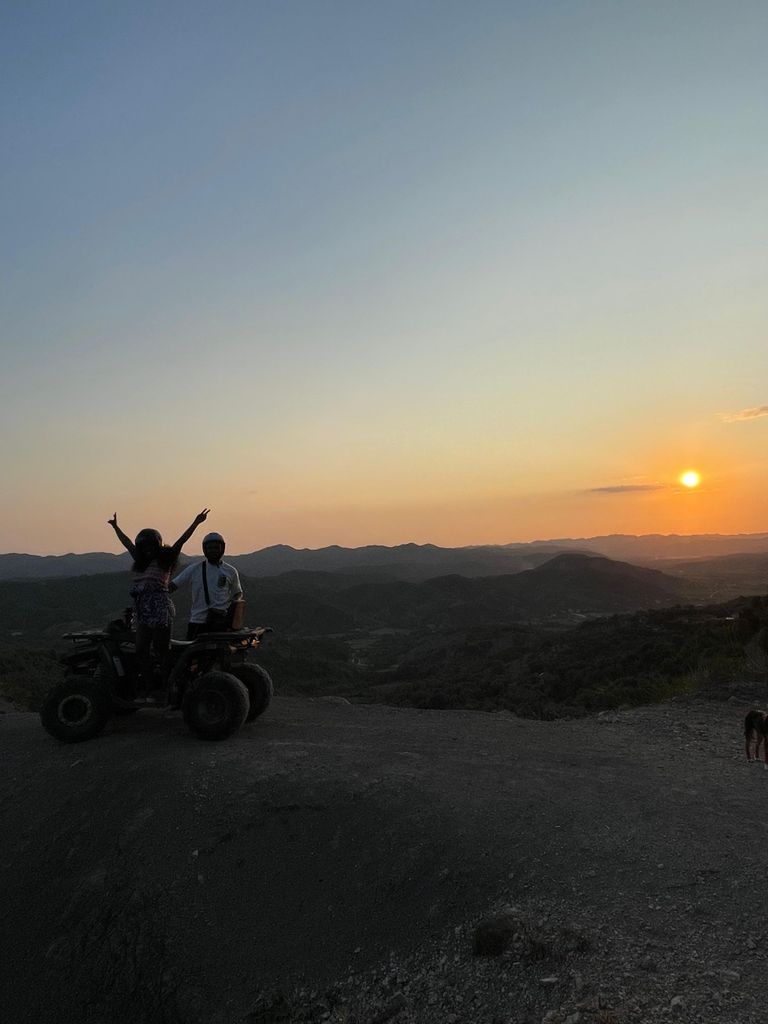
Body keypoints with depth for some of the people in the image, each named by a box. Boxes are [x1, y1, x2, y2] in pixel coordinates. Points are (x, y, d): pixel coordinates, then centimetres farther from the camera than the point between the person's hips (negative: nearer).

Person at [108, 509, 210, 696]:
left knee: (161, 649, -5)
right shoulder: (140, 561, 18)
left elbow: (181, 541, -9)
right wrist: (116, 527, 42)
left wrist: (195, 523, -17)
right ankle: (147, 686, 13)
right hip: (142, 612, 7)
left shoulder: (164, 560, 0)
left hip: (161, 610, -7)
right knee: (141, 650, 6)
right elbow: (126, 542, 31)